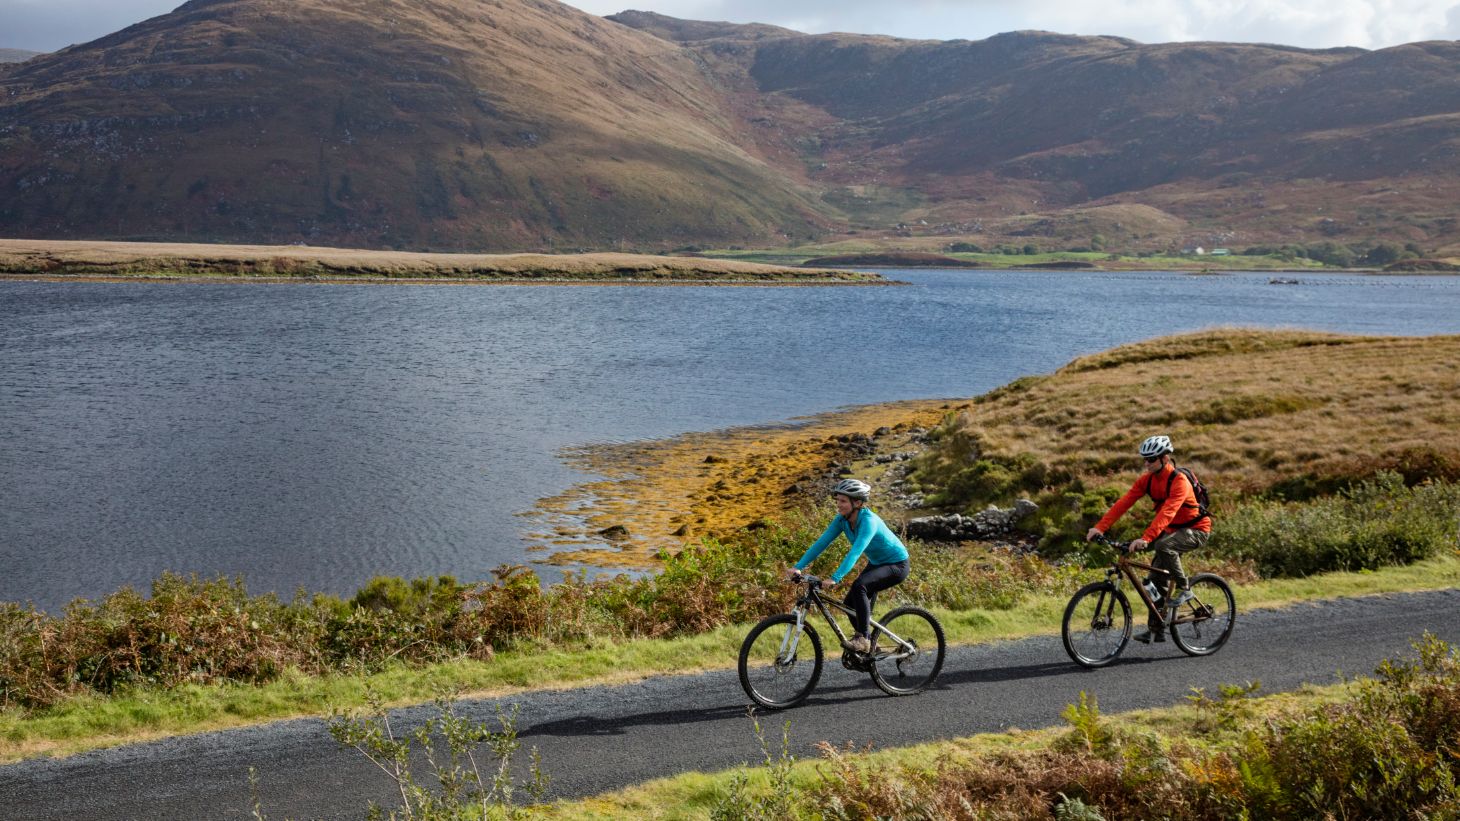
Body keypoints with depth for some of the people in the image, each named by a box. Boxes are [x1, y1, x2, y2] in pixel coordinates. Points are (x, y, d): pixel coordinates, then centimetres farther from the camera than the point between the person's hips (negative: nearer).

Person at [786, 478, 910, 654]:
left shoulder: (868, 521, -32)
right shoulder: (842, 519, -10)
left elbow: (855, 552, -43)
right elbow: (821, 542, -14)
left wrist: (835, 579, -52)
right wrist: (798, 567, -24)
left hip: (896, 565, -8)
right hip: (876, 563, 8)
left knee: (859, 586, -30)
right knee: (850, 604, -1)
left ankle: (863, 639, -20)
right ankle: (867, 647, 20)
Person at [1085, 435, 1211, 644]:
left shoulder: (1179, 481, -27)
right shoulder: (1147, 479, -5)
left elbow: (1167, 513, -39)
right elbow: (1124, 502, -13)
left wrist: (1145, 539, -50)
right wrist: (1100, 527, -24)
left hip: (1196, 529, -7)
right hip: (1172, 530, 7)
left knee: (1163, 546, -35)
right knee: (1155, 580, 1)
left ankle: (1184, 589, -14)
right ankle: (1156, 630, 10)